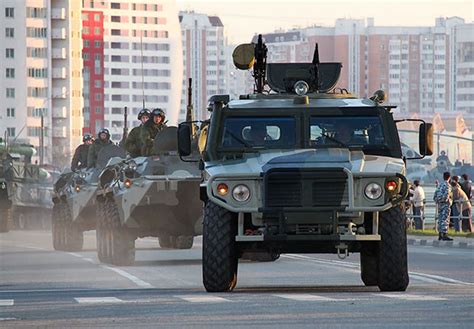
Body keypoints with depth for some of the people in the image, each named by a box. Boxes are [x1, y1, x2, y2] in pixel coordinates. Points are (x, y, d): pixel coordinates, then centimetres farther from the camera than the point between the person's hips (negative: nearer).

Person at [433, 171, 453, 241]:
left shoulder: (440, 184, 12)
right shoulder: (447, 185, -12)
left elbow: (435, 193, 13)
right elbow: (446, 194, -21)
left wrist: (436, 200, 17)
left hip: (439, 204, 8)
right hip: (445, 204, -8)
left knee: (440, 219, 11)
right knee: (445, 219, -9)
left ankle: (440, 235, 15)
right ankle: (444, 235, -14)